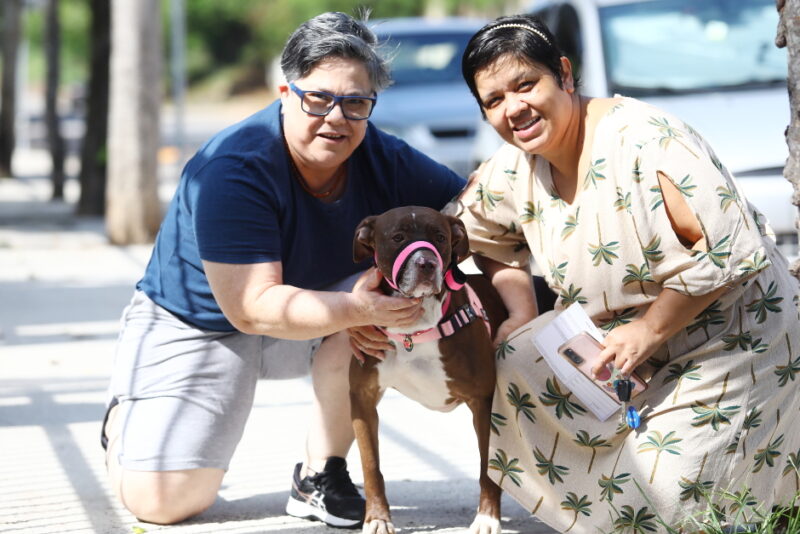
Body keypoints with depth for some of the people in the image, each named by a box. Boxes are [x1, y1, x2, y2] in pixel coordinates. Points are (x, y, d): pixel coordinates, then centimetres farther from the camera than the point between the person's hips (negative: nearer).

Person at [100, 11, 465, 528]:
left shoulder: (383, 158, -15)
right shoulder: (234, 170, -30)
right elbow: (251, 307, -34)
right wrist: (356, 308, -48)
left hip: (308, 311, 4)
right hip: (197, 324, -4)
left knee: (380, 300, -28)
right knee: (161, 500, -17)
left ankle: (321, 475, -9)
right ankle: (126, 414, 21)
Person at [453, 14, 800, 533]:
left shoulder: (643, 140, -28)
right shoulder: (510, 172, -5)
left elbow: (728, 246, -31)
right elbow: (483, 232, 17)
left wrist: (649, 330, -23)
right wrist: (524, 318, 3)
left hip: (733, 332, -7)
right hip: (618, 330, 7)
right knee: (518, 365, -11)